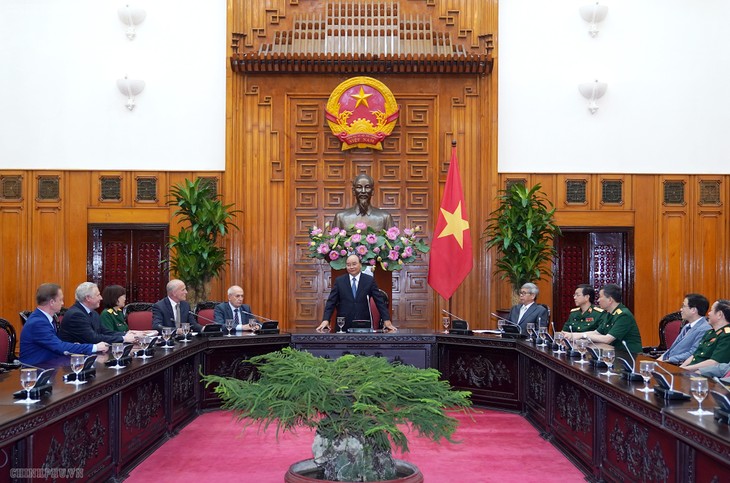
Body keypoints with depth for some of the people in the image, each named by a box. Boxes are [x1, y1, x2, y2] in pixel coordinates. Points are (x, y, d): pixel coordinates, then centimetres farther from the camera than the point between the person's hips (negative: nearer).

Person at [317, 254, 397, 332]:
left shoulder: (369, 280, 4)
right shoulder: (339, 281, 5)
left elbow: (380, 301, 2)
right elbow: (331, 302, 2)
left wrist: (387, 320, -6)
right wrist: (325, 320, -11)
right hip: (344, 326, 0)